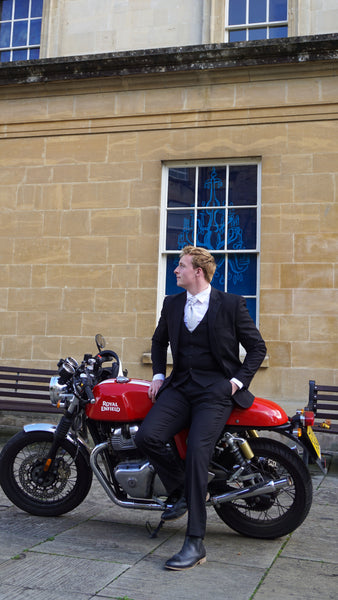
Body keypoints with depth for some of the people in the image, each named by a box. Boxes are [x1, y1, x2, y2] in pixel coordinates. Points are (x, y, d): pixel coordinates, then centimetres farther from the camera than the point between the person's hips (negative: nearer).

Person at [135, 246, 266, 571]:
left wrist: (238, 380, -5)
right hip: (180, 386, 5)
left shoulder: (231, 304, -1)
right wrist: (158, 375, 16)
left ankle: (195, 543, -17)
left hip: (217, 390, -5)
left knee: (196, 450, -23)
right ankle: (181, 489, 7)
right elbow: (159, 341, 29)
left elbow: (256, 346, 6)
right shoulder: (172, 304, 13)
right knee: (147, 437, -19)